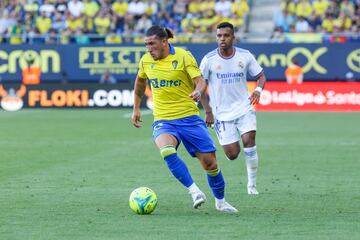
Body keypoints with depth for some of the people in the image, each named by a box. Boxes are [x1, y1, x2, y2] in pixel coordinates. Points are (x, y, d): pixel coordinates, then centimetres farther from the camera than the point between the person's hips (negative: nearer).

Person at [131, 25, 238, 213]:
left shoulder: (183, 56, -9)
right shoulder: (145, 60, 3)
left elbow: (200, 81, -17)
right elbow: (140, 82, 23)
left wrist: (198, 92, -40)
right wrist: (136, 109, 22)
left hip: (189, 117, -2)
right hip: (163, 120, 2)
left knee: (210, 162, 0)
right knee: (167, 151, -32)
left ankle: (220, 201, 25)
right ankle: (194, 191, -22)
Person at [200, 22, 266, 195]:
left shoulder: (245, 56, -3)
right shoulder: (209, 59, -7)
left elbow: (261, 76, 8)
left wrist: (258, 90, -14)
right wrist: (208, 111, -5)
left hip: (244, 108, 1)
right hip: (222, 113, -1)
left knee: (249, 139, -21)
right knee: (232, 155, -5)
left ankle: (252, 184, -7)